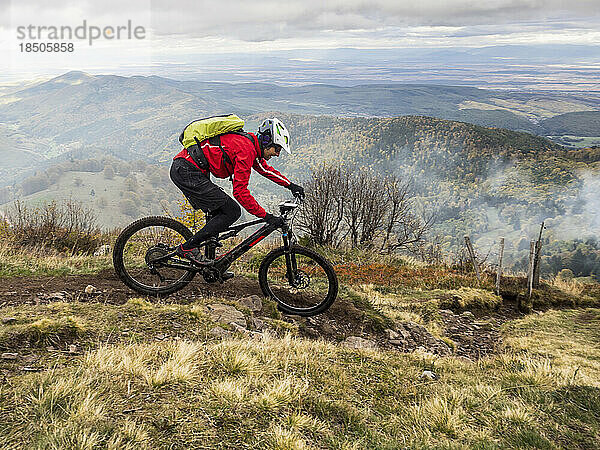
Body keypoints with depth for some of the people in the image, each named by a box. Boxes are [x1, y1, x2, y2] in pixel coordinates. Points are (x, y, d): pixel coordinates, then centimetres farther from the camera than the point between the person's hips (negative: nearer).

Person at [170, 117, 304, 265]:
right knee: (232, 212, -7)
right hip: (187, 172, -10)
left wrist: (290, 185, 30)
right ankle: (188, 247, -4)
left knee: (220, 213, 15)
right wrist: (267, 217, -18)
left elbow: (265, 168, 32)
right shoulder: (246, 149, -17)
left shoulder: (251, 142, 14)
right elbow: (240, 191, -21)